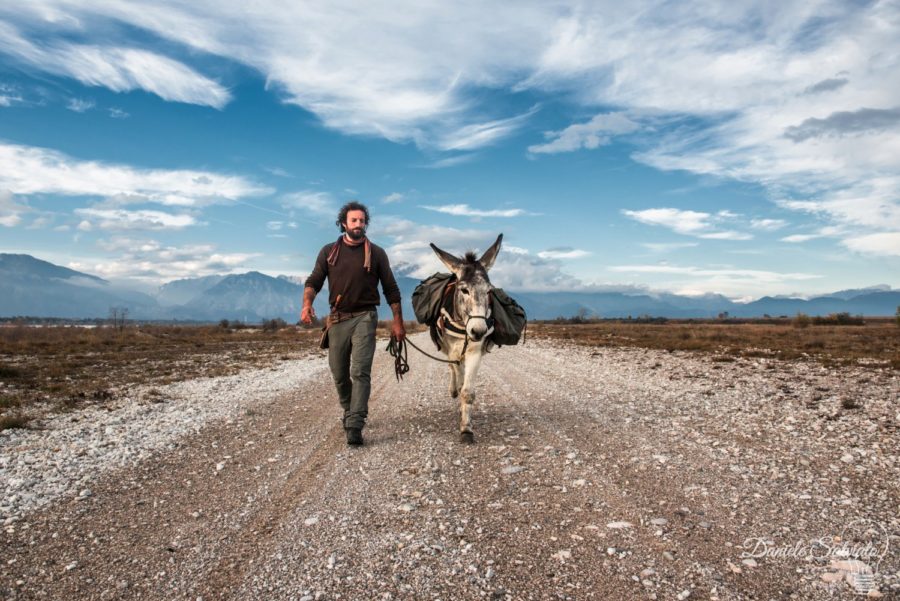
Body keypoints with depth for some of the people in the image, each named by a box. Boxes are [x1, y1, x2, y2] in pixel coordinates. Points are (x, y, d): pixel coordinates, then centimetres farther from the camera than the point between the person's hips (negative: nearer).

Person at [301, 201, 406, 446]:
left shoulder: (376, 253, 3)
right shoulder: (329, 251, 8)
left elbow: (391, 289, 5)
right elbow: (314, 281, 4)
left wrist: (398, 322, 1)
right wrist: (307, 304, -17)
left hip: (364, 318, -2)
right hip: (337, 319, 3)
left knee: (360, 372, -13)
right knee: (339, 374, 11)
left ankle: (355, 426, -15)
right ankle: (349, 411, 36)